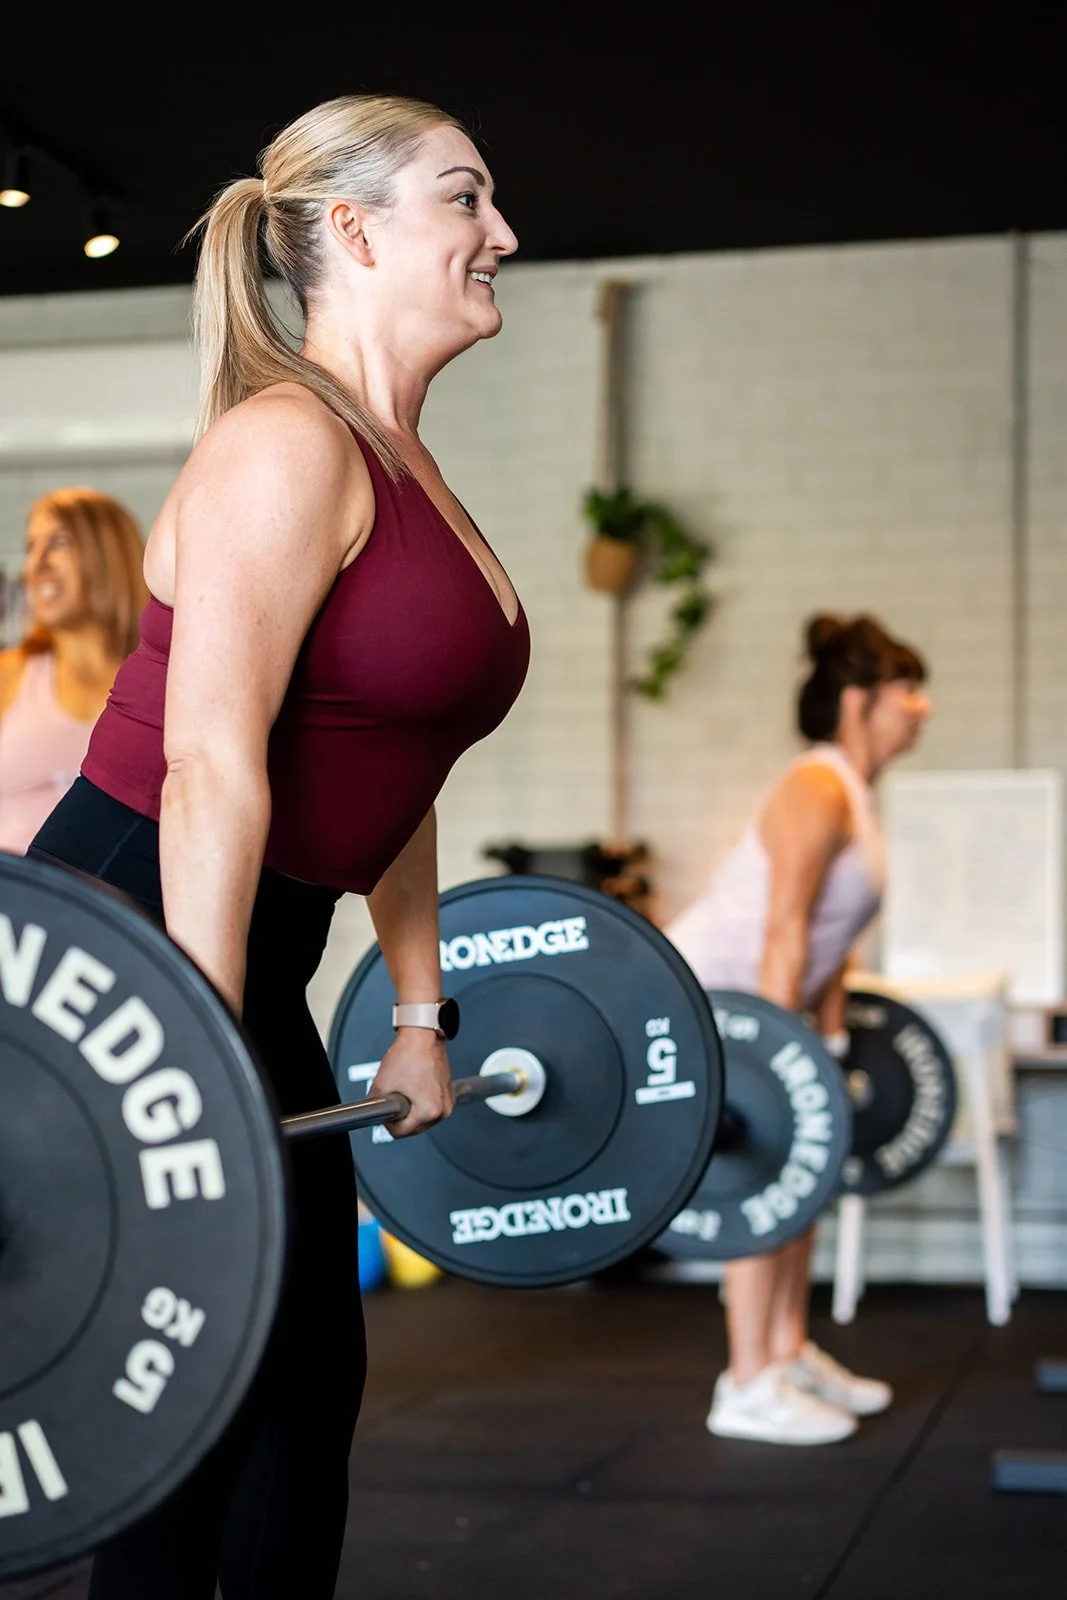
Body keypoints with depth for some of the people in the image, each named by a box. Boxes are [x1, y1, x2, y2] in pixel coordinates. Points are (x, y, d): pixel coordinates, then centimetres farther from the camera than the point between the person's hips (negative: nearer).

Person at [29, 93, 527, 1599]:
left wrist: (421, 1013, 19)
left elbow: (393, 777, 17)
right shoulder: (286, 446, -16)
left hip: (243, 961, 9)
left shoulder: (405, 473, 12)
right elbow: (211, 764, -25)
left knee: (312, 1376, 15)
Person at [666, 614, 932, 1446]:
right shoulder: (818, 792, -20)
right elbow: (782, 934, -24)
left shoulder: (857, 795, 10)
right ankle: (748, 1391, -5)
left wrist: (830, 1045, 14)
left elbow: (830, 937, 14)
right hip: (697, 998, -10)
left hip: (736, 1003, 10)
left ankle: (790, 1356, 20)